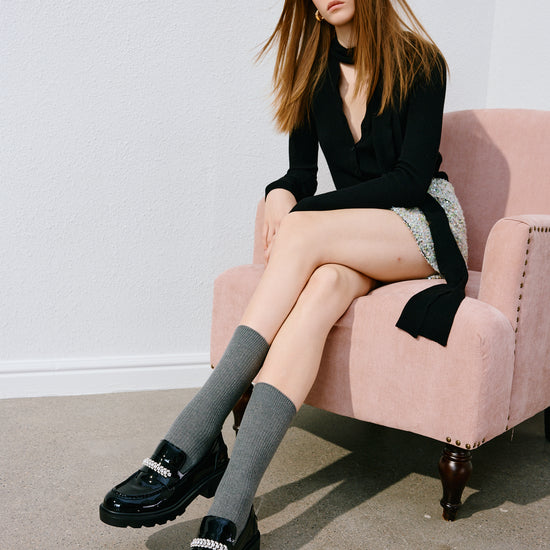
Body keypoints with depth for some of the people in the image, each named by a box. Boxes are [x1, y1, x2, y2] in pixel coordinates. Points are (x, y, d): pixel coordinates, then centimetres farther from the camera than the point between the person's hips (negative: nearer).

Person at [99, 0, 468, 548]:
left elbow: (413, 177, -13)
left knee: (302, 234, -33)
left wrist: (300, 214, -18)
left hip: (425, 224, -3)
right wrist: (281, 194, -16)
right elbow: (302, 173, 10)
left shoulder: (419, 63, -3)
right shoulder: (315, 73, 11)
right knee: (320, 286, -34)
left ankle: (188, 446, -36)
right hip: (356, 238, 3)